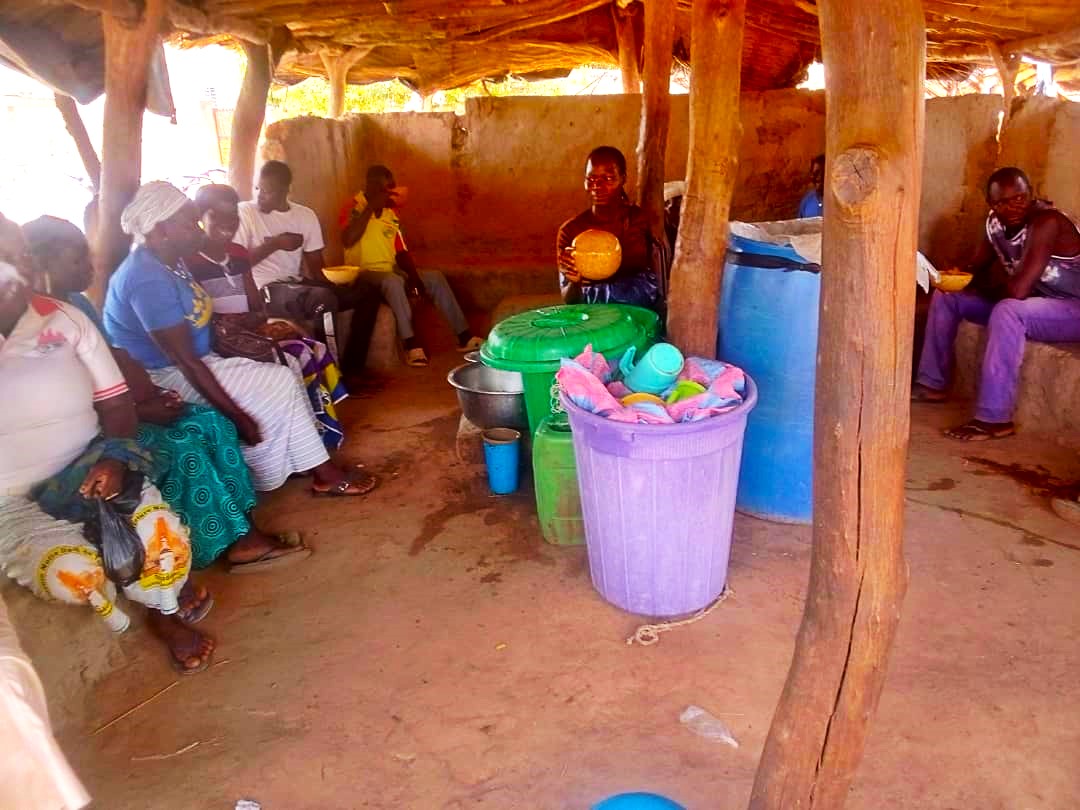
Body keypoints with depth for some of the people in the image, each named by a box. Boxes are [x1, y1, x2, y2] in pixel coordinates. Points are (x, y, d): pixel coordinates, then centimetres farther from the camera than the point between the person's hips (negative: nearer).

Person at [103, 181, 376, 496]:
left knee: (282, 373, 3)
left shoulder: (167, 262, 6)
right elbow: (184, 361, -27)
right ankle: (323, 474, 0)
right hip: (163, 377, -10)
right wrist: (239, 417, -24)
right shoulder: (149, 279, -26)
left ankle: (320, 470, 6)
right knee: (277, 385, -13)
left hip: (190, 363, 10)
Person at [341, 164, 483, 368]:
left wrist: (413, 275, -9)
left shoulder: (391, 211, 11)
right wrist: (370, 208, -22)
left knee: (436, 277, -7)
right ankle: (411, 344, -35)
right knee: (393, 281, -37)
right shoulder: (354, 207, -7)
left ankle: (464, 336, -7)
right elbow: (347, 241, -26)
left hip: (392, 272, 7)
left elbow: (401, 251, 10)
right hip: (364, 274, -7)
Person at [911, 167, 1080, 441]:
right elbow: (976, 269, 11)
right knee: (946, 295, 5)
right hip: (1030, 303, 9)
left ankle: (994, 420, -34)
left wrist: (988, 288, -15)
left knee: (1008, 311, -38)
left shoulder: (1048, 222, -27)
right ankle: (932, 384, 9)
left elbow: (1018, 290, -35)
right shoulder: (996, 222, -3)